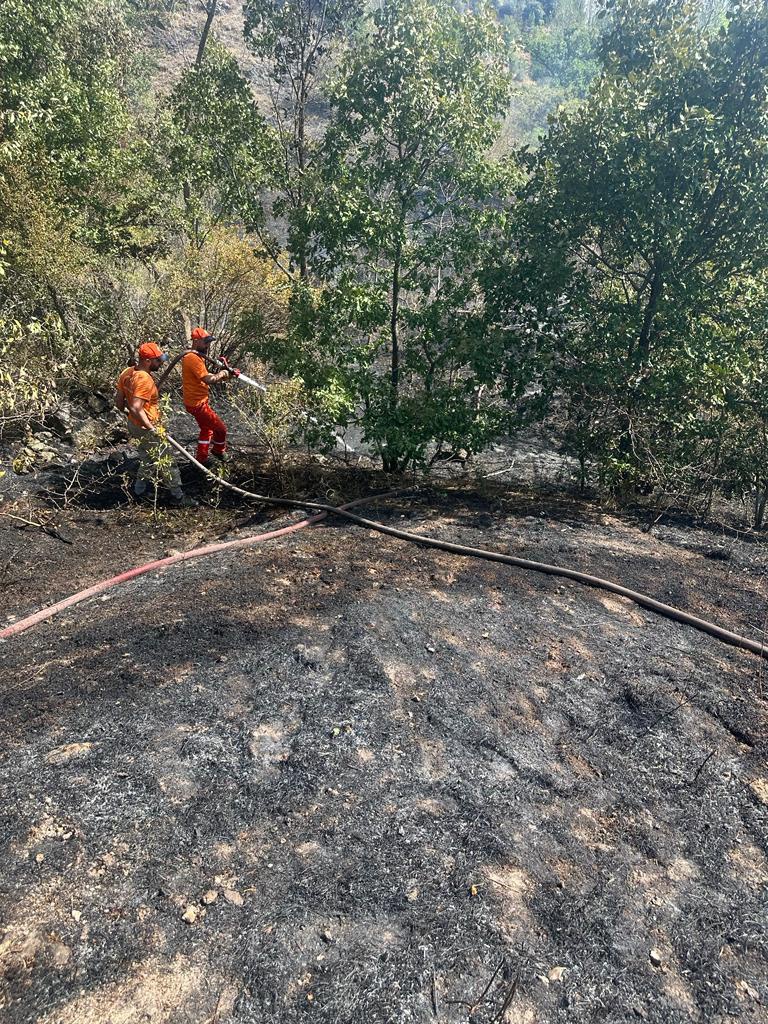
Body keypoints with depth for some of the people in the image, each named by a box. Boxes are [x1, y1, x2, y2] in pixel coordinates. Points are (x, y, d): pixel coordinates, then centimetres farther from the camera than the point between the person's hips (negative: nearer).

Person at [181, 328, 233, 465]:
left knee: (207, 429, 23)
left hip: (198, 402, 11)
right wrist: (221, 373, -14)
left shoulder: (197, 357, 11)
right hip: (197, 404, -11)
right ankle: (219, 451, 25)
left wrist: (226, 374, -2)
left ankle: (202, 459, 32)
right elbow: (209, 379, -31)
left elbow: (206, 377, 10)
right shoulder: (193, 358, -23)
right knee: (221, 428, 1)